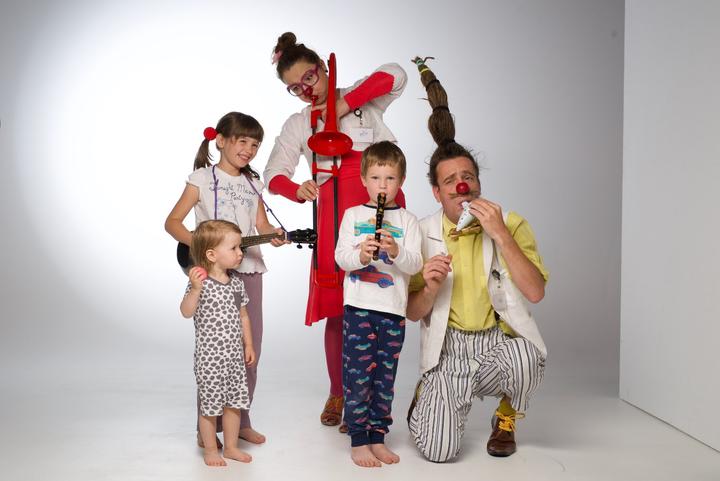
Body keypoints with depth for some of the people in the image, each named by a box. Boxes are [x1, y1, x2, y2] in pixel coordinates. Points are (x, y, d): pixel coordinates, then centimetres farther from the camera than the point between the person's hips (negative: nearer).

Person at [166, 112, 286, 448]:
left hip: (249, 269, 5)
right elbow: (172, 222, -5)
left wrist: (274, 234, -11)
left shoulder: (252, 182, 14)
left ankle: (240, 420, 21)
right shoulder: (203, 178, -2)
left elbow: (261, 224, 11)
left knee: (250, 348, 7)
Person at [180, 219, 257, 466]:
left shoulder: (236, 282, 5)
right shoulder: (200, 282, -14)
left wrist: (248, 345, 13)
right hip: (210, 356, -6)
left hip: (234, 354, 6)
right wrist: (195, 289, -38)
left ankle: (231, 446, 28)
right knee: (210, 403, 5)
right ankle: (210, 450, 21)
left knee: (234, 401, 13)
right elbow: (186, 312, -24)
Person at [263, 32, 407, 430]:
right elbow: (274, 173, 4)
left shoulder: (363, 99, 14)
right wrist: (297, 190, -17)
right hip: (335, 213, 1)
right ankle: (338, 393, 17)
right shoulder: (298, 125, 17)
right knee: (338, 308, -1)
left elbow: (394, 75, -6)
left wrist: (345, 103, -6)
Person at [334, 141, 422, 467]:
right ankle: (358, 440, 9)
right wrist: (361, 256, -22)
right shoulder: (353, 215, 7)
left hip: (393, 309, 1)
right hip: (359, 306, -1)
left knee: (385, 376, 9)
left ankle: (377, 437, 21)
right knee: (358, 374, -2)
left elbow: (415, 264, -3)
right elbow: (341, 256, -2)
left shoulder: (407, 220, 7)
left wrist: (396, 251, -22)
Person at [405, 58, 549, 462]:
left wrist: (500, 235, -23)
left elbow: (536, 292, -16)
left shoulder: (511, 224, -3)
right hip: (449, 348, 0)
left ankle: (506, 421, 1)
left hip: (500, 340, 1)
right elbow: (413, 313, 2)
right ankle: (432, 397, 19)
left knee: (528, 357, -36)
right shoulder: (423, 234, -1)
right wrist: (431, 288, -20)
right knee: (438, 451, -20)